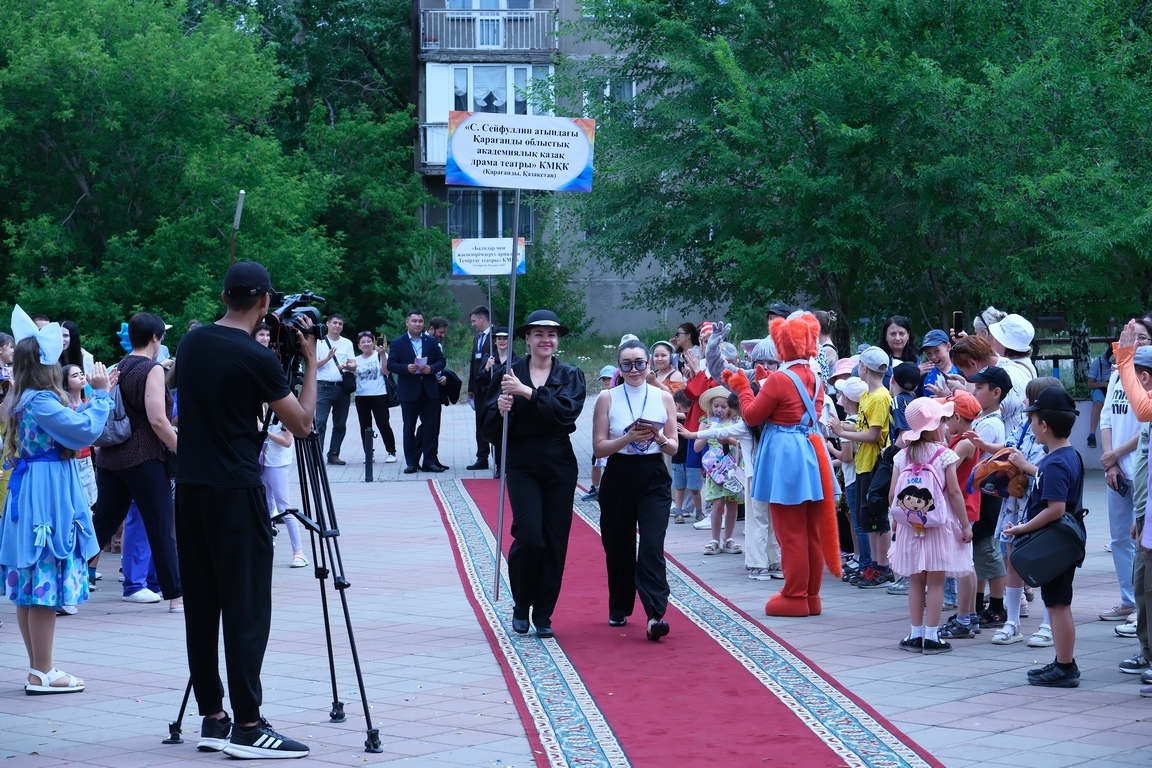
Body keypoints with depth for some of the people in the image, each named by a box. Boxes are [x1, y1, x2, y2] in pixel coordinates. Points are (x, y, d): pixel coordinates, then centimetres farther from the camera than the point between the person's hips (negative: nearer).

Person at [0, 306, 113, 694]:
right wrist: (100, 394, -5)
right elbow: (87, 430, -17)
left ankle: (38, 668, 18)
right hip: (48, 497, -10)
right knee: (46, 586, -5)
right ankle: (43, 674, -2)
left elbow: (69, 425, 19)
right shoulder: (41, 402, -17)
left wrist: (97, 395, 19)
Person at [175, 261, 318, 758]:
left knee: (200, 607, 9)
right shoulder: (256, 358, -13)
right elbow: (302, 424, -6)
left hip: (190, 489, 7)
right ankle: (247, 726, -5)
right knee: (246, 610, -4)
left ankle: (212, 718, 13)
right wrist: (311, 363, 4)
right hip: (236, 493, -7)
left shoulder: (191, 342, 7)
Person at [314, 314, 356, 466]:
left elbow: (354, 365, 7)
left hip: (342, 388, 4)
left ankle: (334, 455, 13)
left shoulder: (347, 343, 13)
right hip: (324, 387, -4)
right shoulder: (319, 342, 3)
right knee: (320, 422, -13)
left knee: (340, 424, 6)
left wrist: (346, 366, -16)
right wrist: (328, 357, -17)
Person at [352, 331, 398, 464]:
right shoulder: (356, 360, 13)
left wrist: (382, 355, -17)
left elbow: (385, 371, -9)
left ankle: (391, 452, 2)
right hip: (361, 396, 4)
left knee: (383, 424, -7)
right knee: (365, 426, 4)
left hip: (379, 395, -4)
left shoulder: (379, 356, 3)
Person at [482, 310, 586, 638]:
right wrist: (501, 411, -22)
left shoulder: (570, 376, 4)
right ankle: (521, 605, 10)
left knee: (555, 540, 1)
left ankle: (543, 615, 13)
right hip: (522, 465, -2)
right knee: (529, 535, -14)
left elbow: (566, 411, -16)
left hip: (559, 466, 2)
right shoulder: (510, 374, 1)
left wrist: (527, 392, -23)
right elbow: (492, 428, -1)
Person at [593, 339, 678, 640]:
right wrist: (628, 438, -18)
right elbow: (599, 447, -3)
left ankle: (655, 615, -20)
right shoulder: (607, 398, 2)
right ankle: (619, 609, 26)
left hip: (654, 479, -1)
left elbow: (673, 448, 6)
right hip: (618, 477, 1)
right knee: (618, 546, 8)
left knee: (652, 544, -13)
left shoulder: (663, 397, 4)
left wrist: (658, 438, -16)